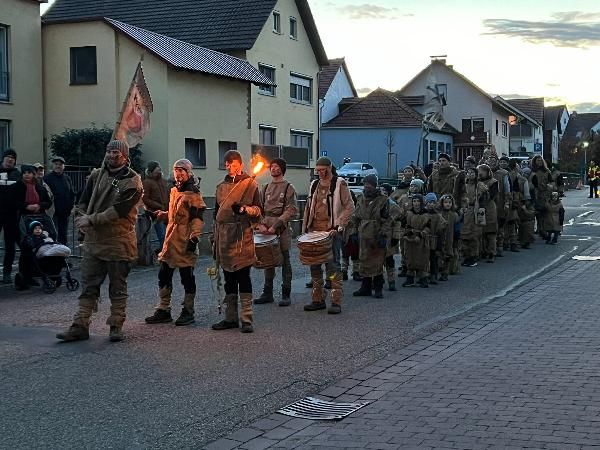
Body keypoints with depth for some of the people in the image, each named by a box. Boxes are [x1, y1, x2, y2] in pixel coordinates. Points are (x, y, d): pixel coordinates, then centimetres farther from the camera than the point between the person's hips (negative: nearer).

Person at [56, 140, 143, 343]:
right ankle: (80, 326, 10)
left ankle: (116, 326, 16)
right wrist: (81, 219, -9)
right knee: (88, 285, 7)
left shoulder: (132, 182, -10)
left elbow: (118, 211, -19)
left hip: (118, 242, -5)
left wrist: (91, 220, -19)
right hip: (93, 240, 5)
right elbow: (83, 201, 11)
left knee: (118, 287, 7)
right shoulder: (97, 175, 9)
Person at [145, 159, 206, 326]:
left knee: (187, 277, 1)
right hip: (170, 240, 8)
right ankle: (163, 311, 16)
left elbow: (198, 218, -14)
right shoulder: (174, 191, 16)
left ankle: (188, 312, 11)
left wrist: (194, 238, -21)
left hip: (185, 242, -8)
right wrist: (163, 215, 10)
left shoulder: (193, 193, -9)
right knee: (164, 276, 9)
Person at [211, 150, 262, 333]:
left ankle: (246, 319, -3)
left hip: (242, 237, -5)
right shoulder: (221, 187, 17)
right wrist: (215, 239, 18)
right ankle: (230, 318, 16)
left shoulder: (250, 184, 1)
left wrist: (245, 209, -22)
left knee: (243, 277, -6)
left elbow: (258, 210, -2)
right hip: (224, 236, 5)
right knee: (229, 279, 9)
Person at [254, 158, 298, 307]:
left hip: (282, 228, -5)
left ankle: (286, 294, 3)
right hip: (266, 229, 5)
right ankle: (267, 293, 15)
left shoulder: (288, 188, 1)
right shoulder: (265, 188, 17)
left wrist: (275, 225, -16)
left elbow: (291, 210, -8)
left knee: (284, 260, -2)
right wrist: (261, 224, -4)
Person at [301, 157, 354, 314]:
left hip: (331, 230, -6)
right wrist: (304, 229, 12)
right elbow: (308, 208, 21)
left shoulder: (339, 183, -1)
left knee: (332, 266, -8)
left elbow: (349, 207, -5)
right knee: (314, 266, 7)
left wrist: (339, 226, -13)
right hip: (314, 229, 6)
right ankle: (318, 300, 15)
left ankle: (336, 302, -6)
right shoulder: (314, 185, 17)